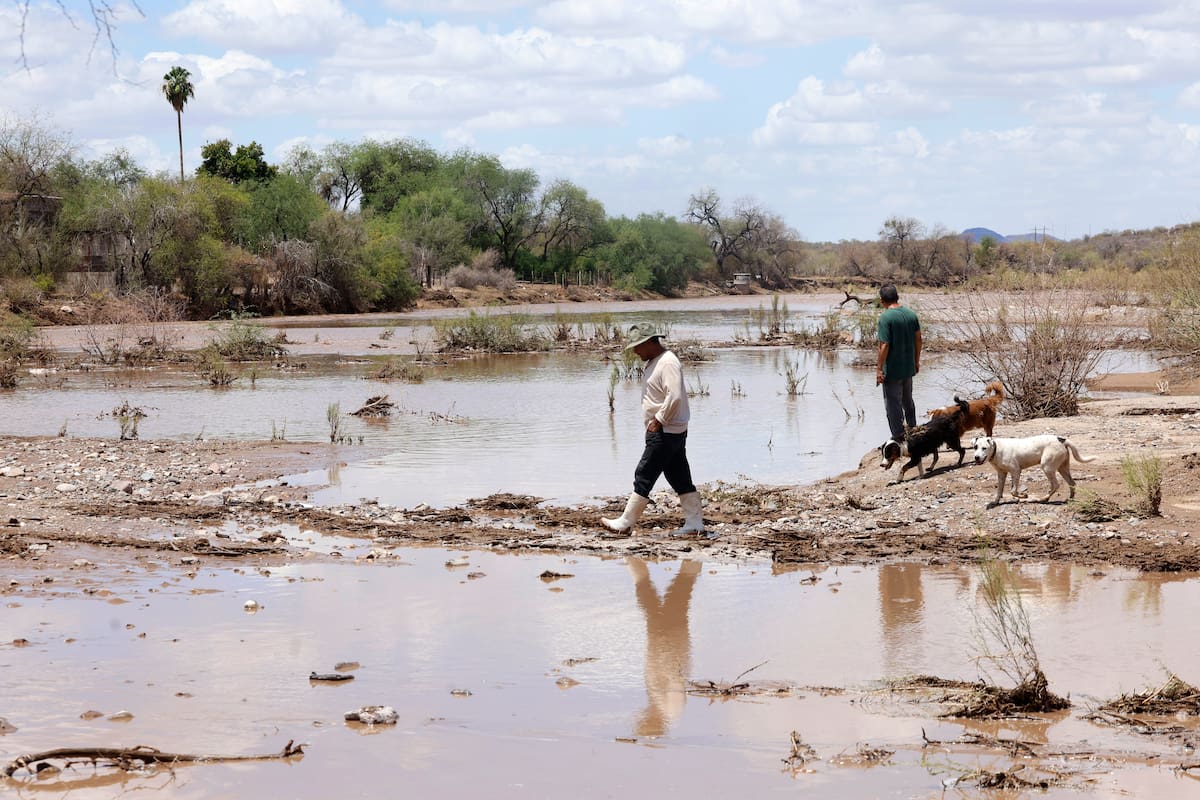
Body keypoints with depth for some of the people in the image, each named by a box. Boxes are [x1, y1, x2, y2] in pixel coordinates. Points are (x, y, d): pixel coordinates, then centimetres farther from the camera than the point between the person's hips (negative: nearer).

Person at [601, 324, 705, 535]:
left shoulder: (668, 363, -18)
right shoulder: (654, 362, 15)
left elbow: (674, 396, -27)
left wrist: (658, 420, -20)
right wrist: (656, 422, 13)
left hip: (665, 432, -10)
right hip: (661, 430, 10)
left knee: (644, 477, -5)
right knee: (680, 478, 10)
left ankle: (626, 522, 0)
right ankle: (694, 522, 13)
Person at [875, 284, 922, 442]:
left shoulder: (885, 317, -19)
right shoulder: (911, 314, 1)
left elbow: (884, 346, -21)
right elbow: (918, 339, 8)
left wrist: (879, 369, -15)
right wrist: (916, 361, 19)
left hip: (892, 369, -7)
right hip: (909, 367, 7)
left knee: (893, 402, 4)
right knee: (908, 399, 23)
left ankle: (898, 436, 7)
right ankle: (912, 428, 34)